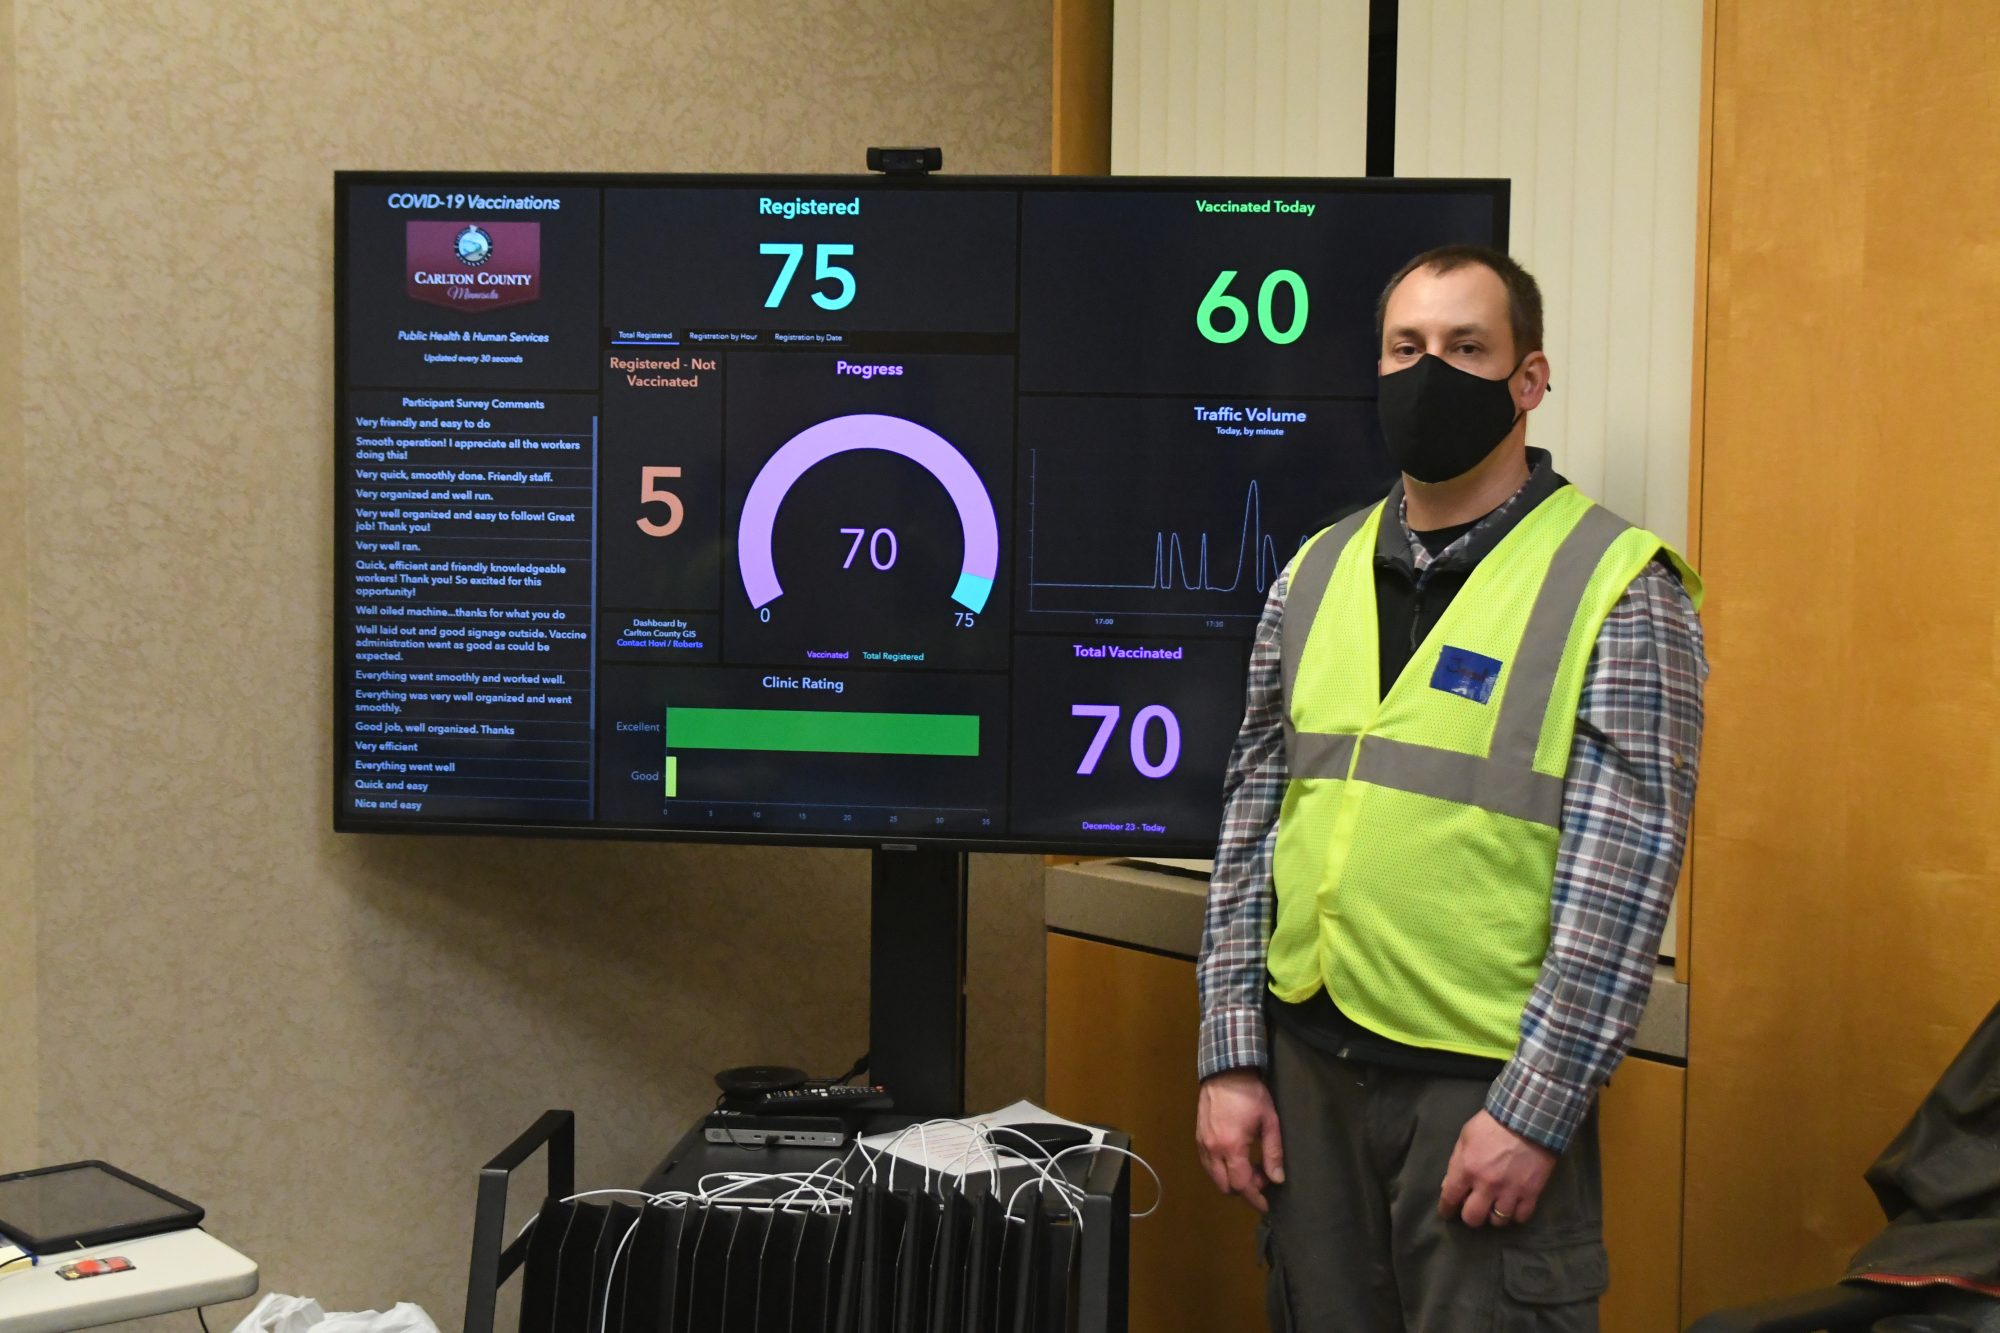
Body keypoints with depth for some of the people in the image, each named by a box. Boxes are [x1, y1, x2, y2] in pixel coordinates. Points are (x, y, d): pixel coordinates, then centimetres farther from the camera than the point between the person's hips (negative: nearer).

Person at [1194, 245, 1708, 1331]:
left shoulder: (1619, 591, -7)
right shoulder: (1315, 576, 8)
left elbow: (1622, 876, -11)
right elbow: (1251, 829, 10)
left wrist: (1534, 1111, -14)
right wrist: (1232, 1058, 5)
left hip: (1489, 1083, -5)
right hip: (1307, 1067, 5)